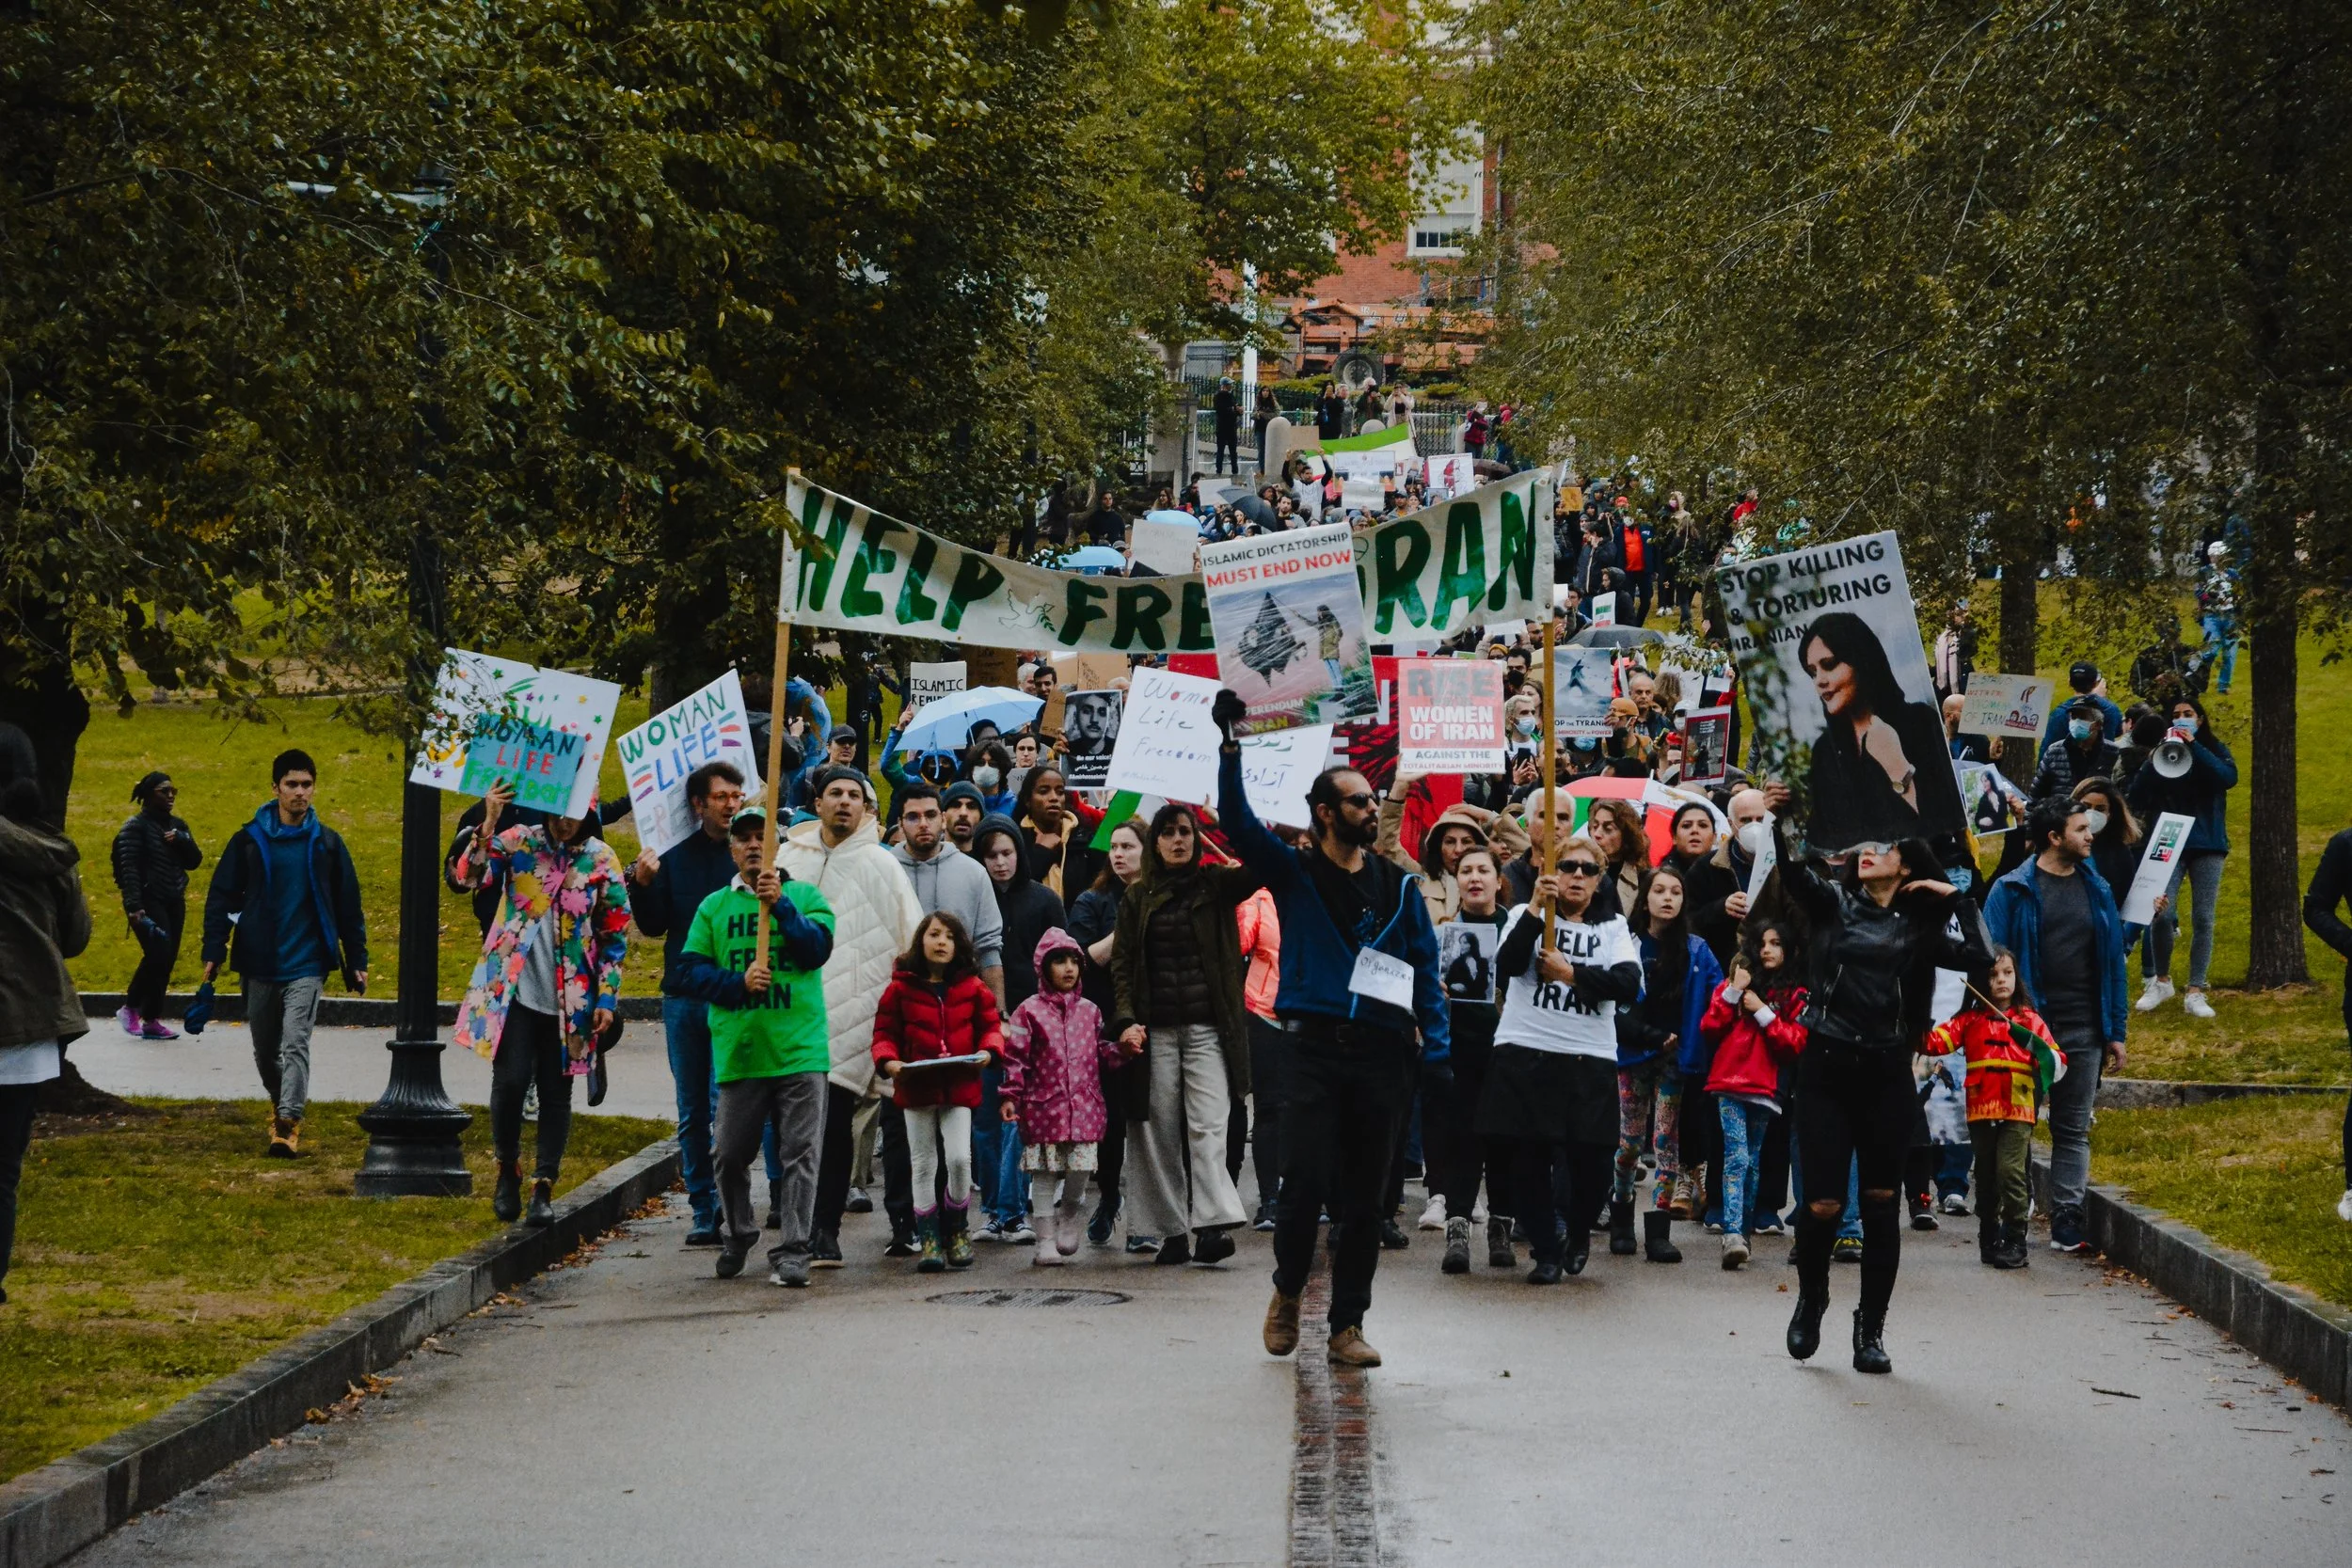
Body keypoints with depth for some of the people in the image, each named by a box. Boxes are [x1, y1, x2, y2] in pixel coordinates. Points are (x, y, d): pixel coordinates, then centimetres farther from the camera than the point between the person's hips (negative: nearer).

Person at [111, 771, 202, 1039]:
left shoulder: (177, 826, 16)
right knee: (158, 954, -17)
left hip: (174, 903, 7)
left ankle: (151, 1020, 8)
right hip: (148, 902, -7)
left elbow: (195, 861, 10)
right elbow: (129, 867, -13)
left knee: (167, 961, 3)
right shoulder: (135, 826, -4)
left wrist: (181, 840, -9)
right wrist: (134, 906, -23)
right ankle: (130, 1009, -3)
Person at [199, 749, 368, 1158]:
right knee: (265, 1048, 12)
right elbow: (221, 897, 4)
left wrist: (357, 962, 8)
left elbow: (348, 906, 9)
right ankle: (282, 1103, 35)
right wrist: (214, 952, -4)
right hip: (260, 965, 2)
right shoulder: (249, 840, 1)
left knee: (295, 1042, -15)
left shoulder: (327, 843, 4)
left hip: (306, 965, -2)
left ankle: (288, 1123, -19)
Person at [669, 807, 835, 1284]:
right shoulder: (714, 907, 11)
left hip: (799, 1050, -2)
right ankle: (739, 1235, 29)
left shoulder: (804, 896, 8)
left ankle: (791, 1252, -1)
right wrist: (738, 983, -12)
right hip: (738, 1052, 2)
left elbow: (817, 949, -8)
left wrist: (781, 904, -18)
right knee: (730, 1154, 7)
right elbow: (689, 972, 4)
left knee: (799, 1153, -4)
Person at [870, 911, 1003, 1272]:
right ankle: (929, 1240, 12)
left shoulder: (973, 988, 5)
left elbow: (990, 1024, 9)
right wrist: (888, 1060, -15)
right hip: (916, 1089, 0)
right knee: (924, 1164, 5)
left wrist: (988, 1051, -11)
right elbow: (884, 1032, 4)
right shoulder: (901, 988, 1)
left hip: (959, 1088, 0)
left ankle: (956, 1229, 12)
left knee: (959, 1158, -10)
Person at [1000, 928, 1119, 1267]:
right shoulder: (1030, 1011, -1)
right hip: (1044, 1107, -3)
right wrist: (1010, 1096, -10)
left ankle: (1069, 1214, 28)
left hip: (1084, 1107, 3)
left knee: (1079, 1169, -2)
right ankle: (1046, 1240, 8)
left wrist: (1121, 1052, -4)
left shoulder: (1089, 1011, 12)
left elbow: (1102, 1051, 17)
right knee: (1044, 1174, 1)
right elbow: (1015, 1057, -4)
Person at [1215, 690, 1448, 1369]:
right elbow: (1237, 823, -8)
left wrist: (1436, 1046, 1)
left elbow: (1424, 969, 11)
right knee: (1304, 1182, -10)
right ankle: (1288, 1292, 16)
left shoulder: (1397, 886, 12)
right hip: (1318, 1049, -2)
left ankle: (1347, 1325, 12)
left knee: (1364, 1198, 5)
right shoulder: (1294, 873, 5)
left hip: (1383, 1055, 2)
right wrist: (1231, 747, -20)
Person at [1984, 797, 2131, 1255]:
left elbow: (2112, 958, 12)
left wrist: (2115, 1031, 8)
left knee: (2074, 1131, 6)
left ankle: (2067, 1224, 8)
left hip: (2083, 1030, 4)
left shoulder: (2097, 889, 9)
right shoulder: (2013, 890, -4)